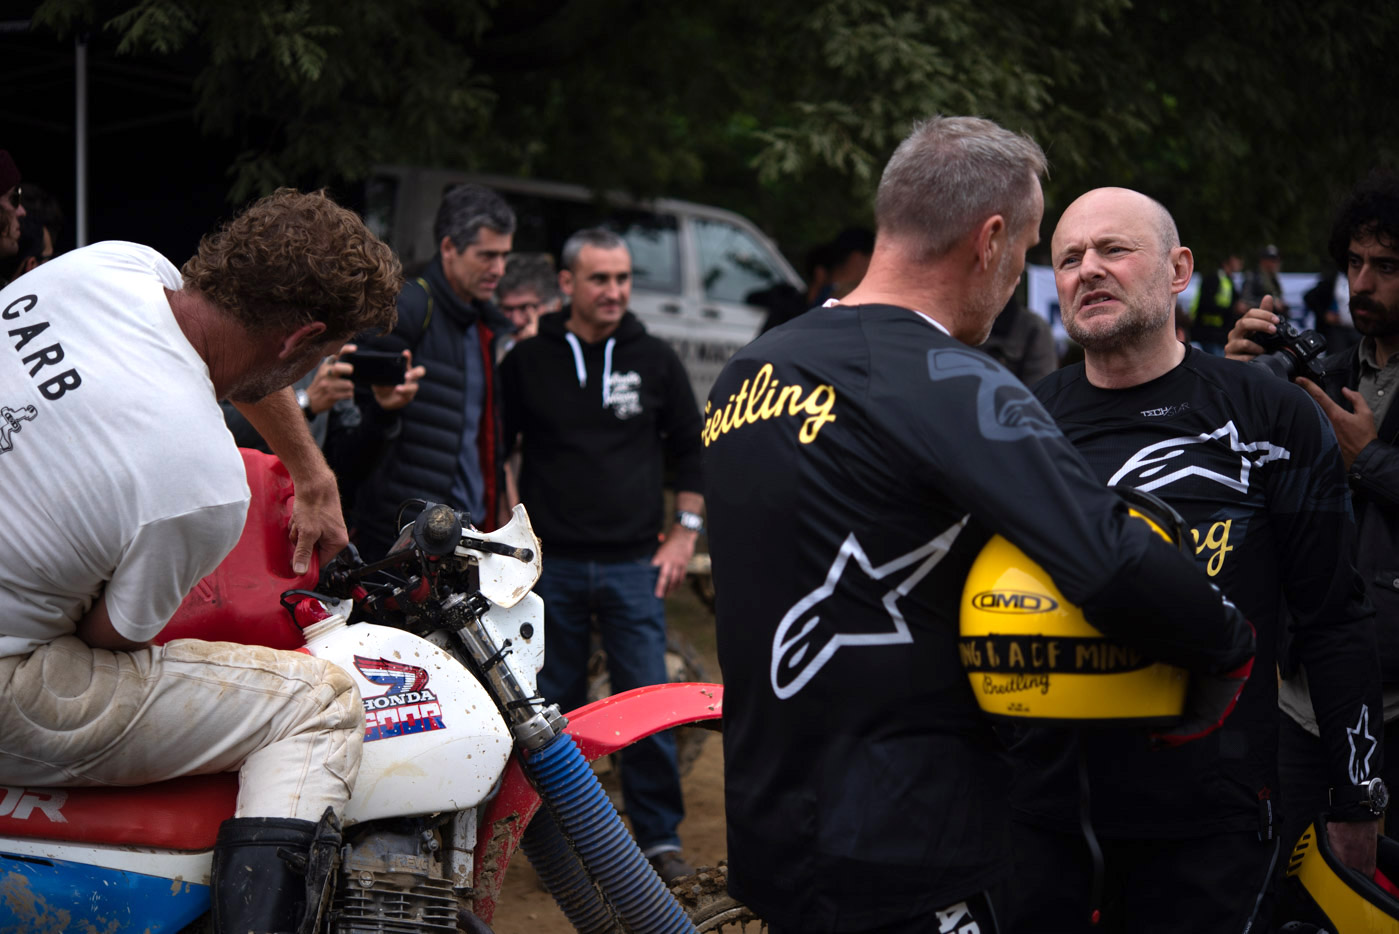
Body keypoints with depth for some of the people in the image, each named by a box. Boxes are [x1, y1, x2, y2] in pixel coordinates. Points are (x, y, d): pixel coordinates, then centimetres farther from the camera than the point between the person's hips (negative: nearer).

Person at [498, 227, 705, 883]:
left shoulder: (655, 360, 6)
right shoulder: (528, 362, 3)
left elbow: (691, 448, 13)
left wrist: (685, 533, 6)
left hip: (634, 565, 0)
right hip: (552, 565, 0)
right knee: (555, 708, 7)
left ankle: (659, 836, 8)